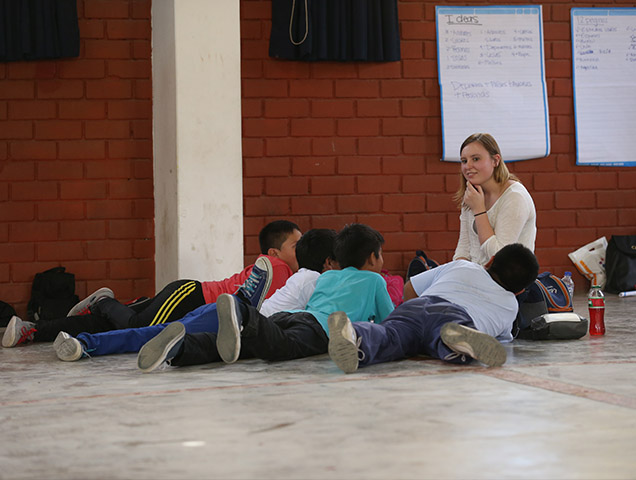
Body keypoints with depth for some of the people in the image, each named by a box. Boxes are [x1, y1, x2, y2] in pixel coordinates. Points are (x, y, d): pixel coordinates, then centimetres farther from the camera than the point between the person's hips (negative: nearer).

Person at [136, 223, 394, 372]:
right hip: (320, 324, -5)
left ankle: (180, 348, -47)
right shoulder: (374, 280, 28)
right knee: (284, 347, -38)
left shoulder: (326, 276, 43)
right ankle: (243, 316, -67)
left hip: (286, 316, 5)